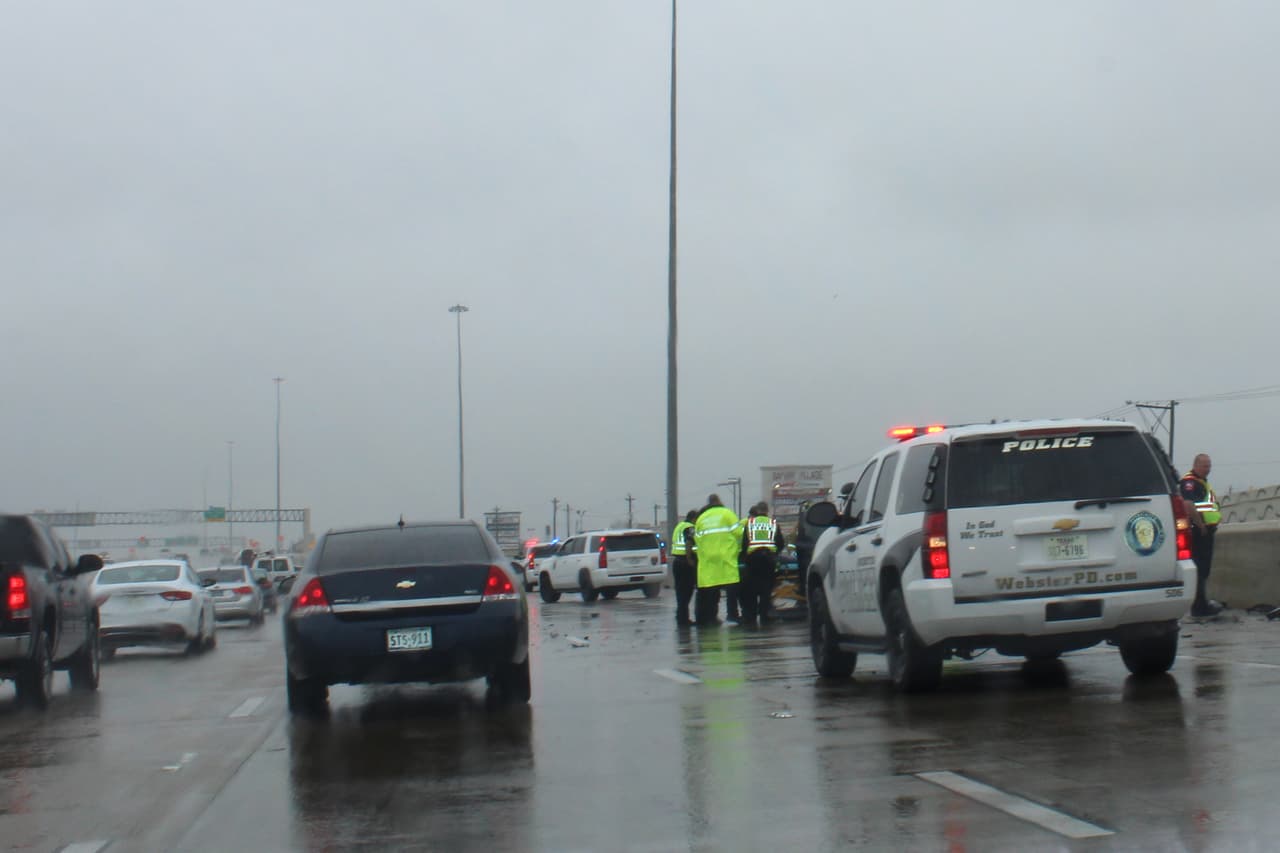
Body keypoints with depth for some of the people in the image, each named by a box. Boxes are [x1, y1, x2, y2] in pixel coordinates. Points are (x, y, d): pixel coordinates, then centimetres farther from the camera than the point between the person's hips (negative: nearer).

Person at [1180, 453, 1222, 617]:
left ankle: (1202, 603, 25)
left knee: (1204, 568, 16)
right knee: (1199, 569, -8)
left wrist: (1211, 524, 18)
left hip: (1206, 531, 11)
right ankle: (1199, 606, -6)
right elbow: (1188, 505, -28)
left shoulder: (1203, 482, 21)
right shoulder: (1189, 482, -14)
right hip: (1198, 531, -11)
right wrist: (1201, 525, -21)